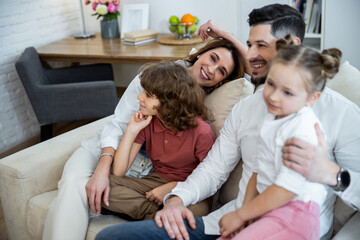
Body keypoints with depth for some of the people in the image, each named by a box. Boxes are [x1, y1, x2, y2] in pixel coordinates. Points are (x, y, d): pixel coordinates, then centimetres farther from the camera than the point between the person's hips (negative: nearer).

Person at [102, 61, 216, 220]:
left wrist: (171, 188, -17)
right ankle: (158, 211, -19)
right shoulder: (146, 122, -3)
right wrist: (132, 131, -14)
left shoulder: (201, 132, -17)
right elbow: (118, 172, -5)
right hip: (154, 181, 6)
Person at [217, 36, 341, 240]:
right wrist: (245, 210, 0)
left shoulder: (305, 128, -17)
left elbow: (287, 189, -19)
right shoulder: (271, 121, 12)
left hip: (294, 214, -8)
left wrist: (240, 215, -11)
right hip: (266, 211, 8)